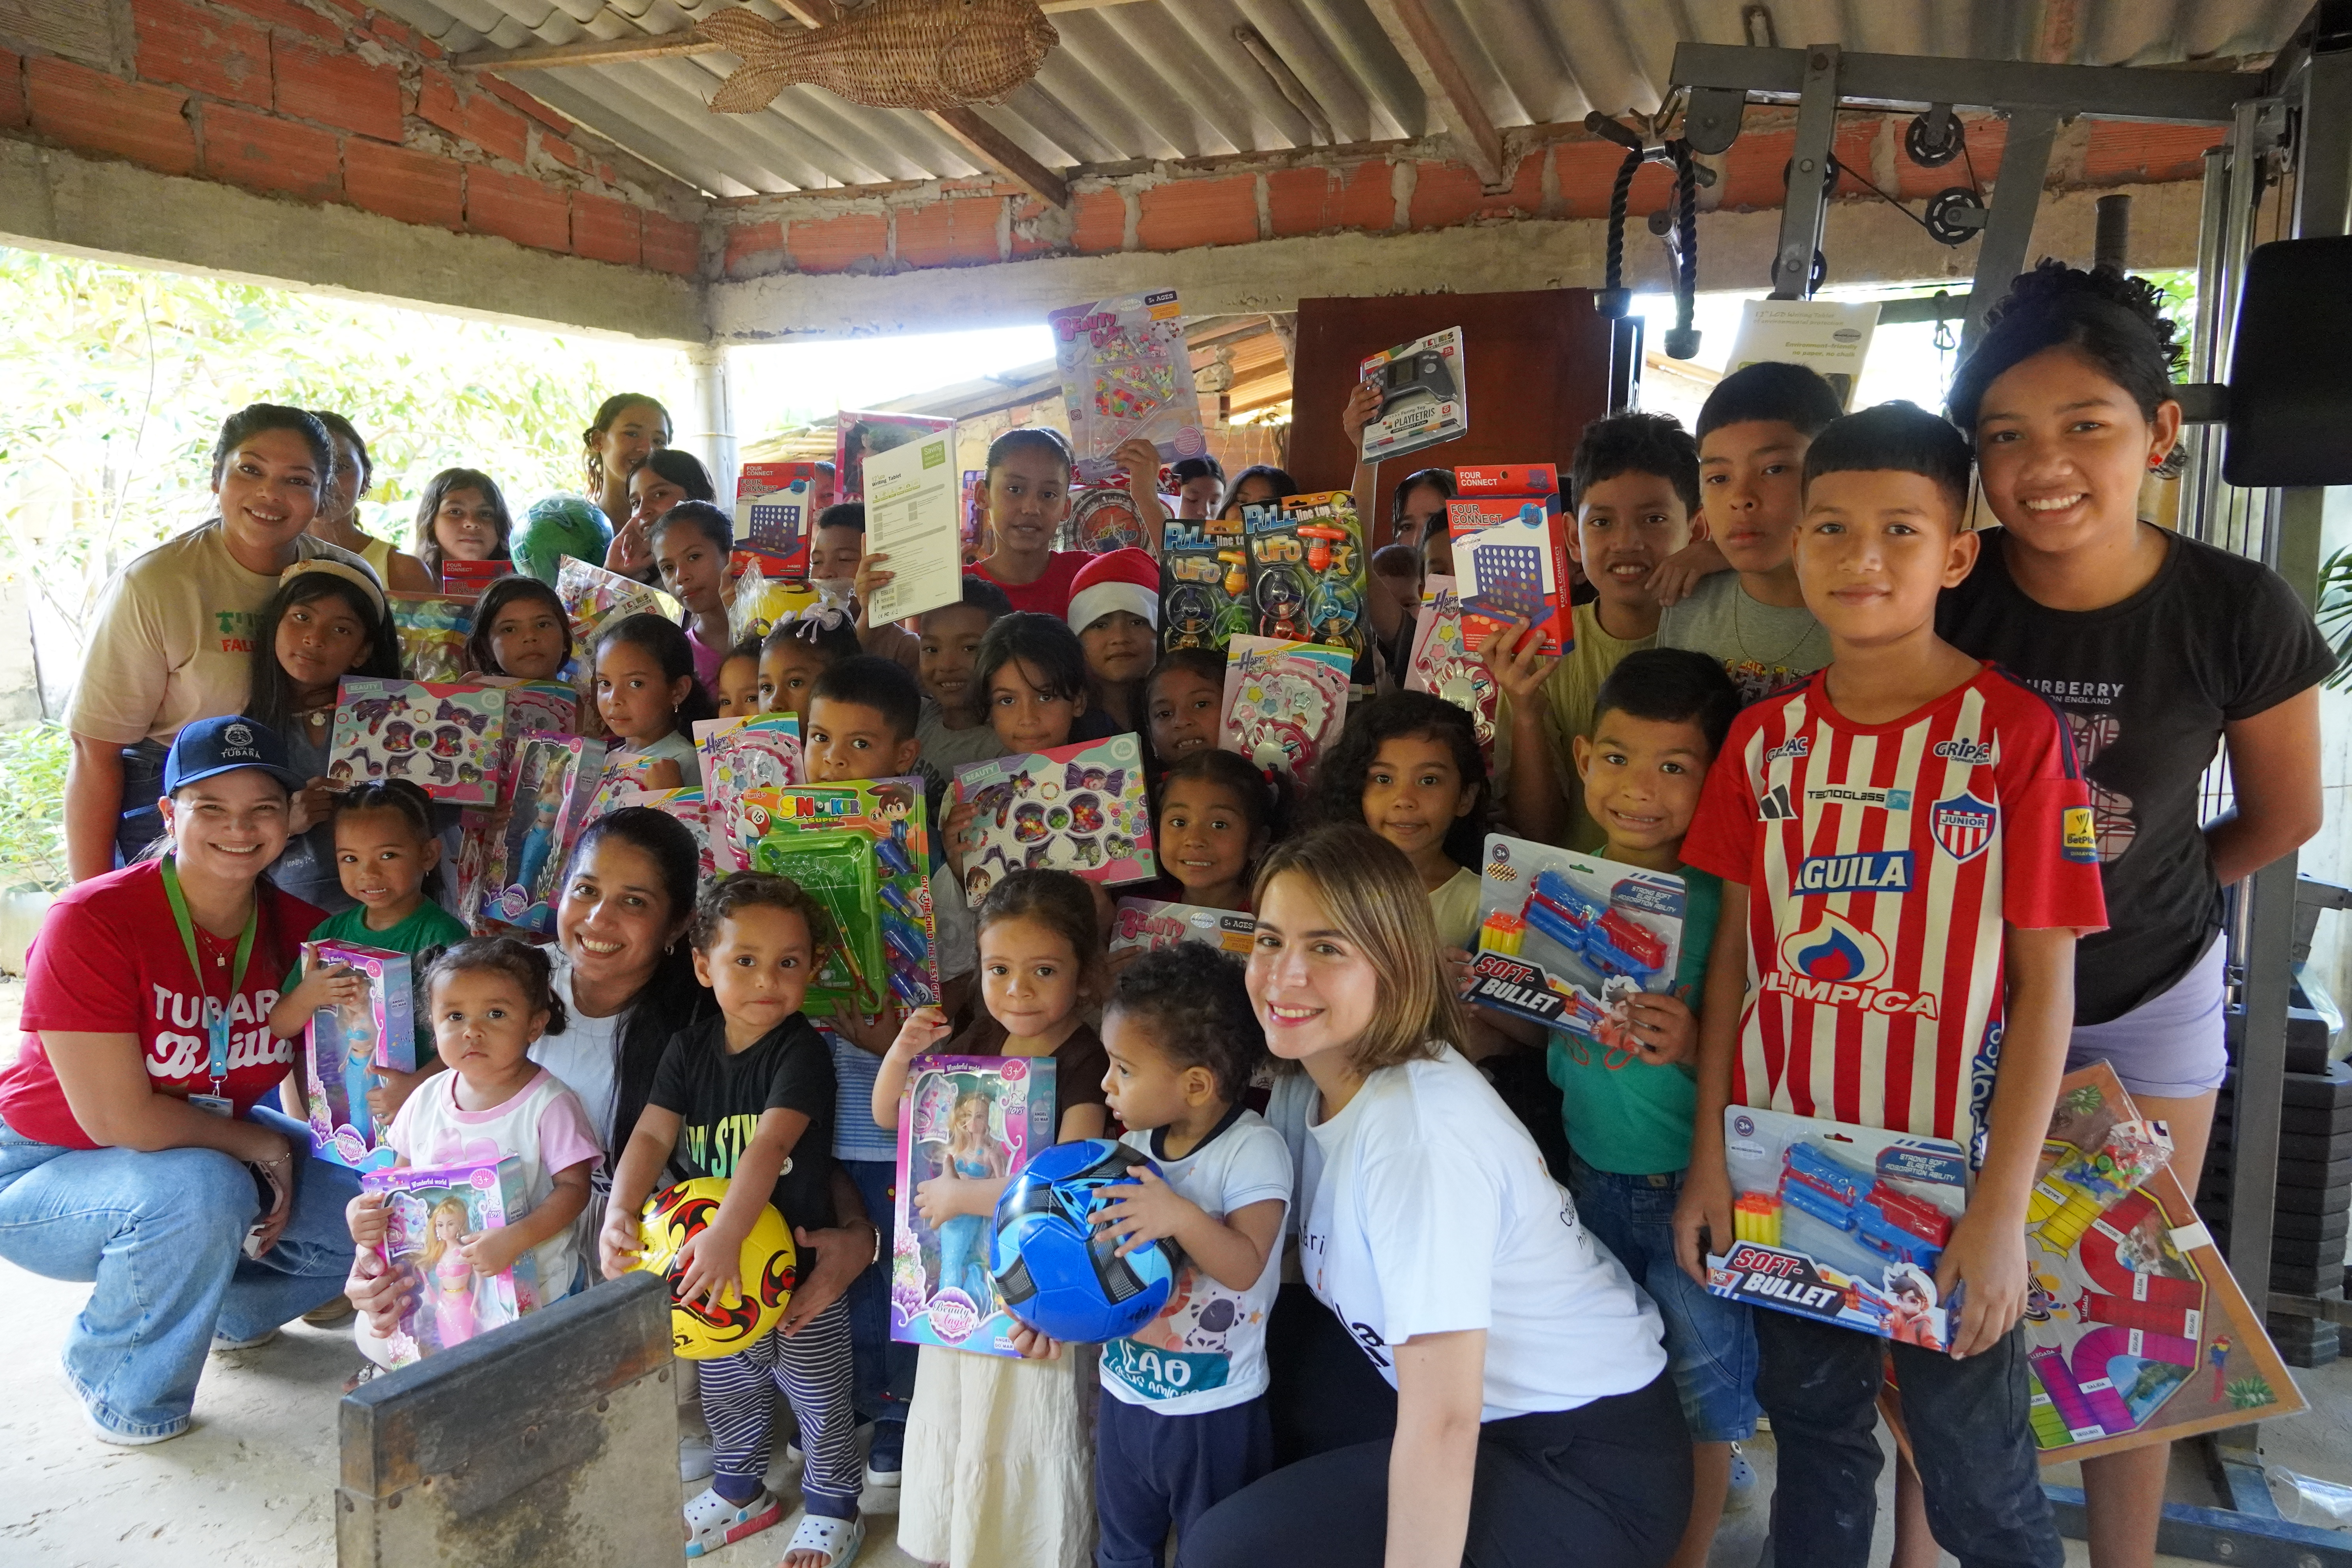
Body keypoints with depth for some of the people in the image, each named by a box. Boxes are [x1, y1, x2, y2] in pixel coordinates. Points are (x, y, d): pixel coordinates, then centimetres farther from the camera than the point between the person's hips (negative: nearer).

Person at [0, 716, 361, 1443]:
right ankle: (120, 1386, -8)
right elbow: (118, 1118, -27)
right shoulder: (94, 921, -25)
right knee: (201, 1191, -37)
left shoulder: (295, 926, -9)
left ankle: (233, 1308, 19)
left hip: (214, 1151, 6)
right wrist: (264, 1148, -17)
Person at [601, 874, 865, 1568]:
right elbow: (652, 1135, -8)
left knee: (818, 1396, 11)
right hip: (710, 1261, 5)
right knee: (726, 1390, 24)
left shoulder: (802, 1054, -20)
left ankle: (833, 1509, 32)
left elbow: (768, 1147, -32)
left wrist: (727, 1236, -42)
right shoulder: (688, 1050, -2)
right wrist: (620, 1212, -25)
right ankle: (741, 1490, 47)